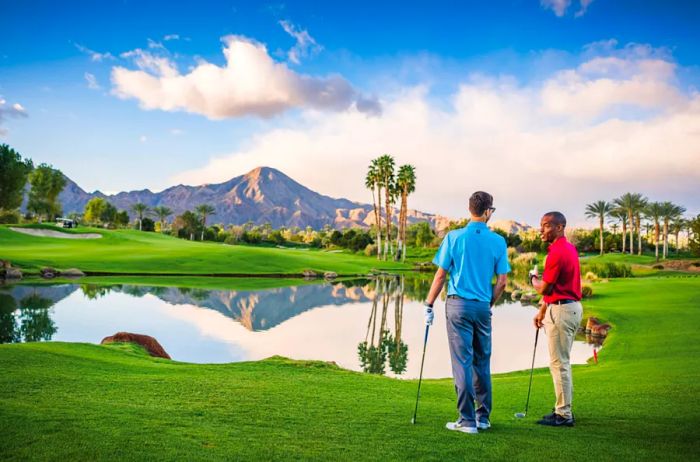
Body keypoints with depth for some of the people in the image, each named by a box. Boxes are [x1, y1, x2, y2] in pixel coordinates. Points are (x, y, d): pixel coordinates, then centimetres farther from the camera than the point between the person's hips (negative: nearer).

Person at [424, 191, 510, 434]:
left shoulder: (454, 237, -5)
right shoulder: (498, 241, 1)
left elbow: (440, 276, -5)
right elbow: (502, 281, 2)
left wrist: (429, 305, 3)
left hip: (458, 305, -3)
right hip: (483, 307, 3)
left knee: (462, 362, 0)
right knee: (482, 362, 14)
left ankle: (467, 420, 4)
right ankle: (484, 416, 22)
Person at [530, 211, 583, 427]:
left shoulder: (557, 252, -19)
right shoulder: (569, 248, 14)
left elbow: (544, 288, -17)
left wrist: (533, 278, 4)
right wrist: (542, 310, 20)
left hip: (562, 310, -11)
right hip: (571, 306, 11)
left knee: (559, 363, -3)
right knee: (562, 362, 17)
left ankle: (563, 415, 4)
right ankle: (563, 409, 25)